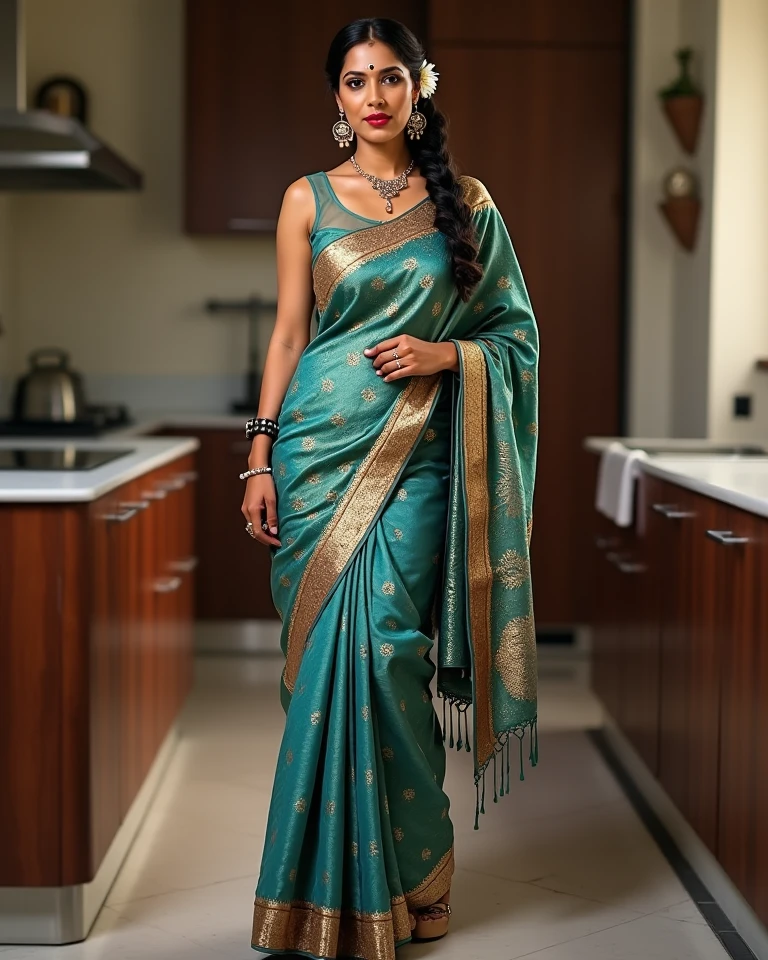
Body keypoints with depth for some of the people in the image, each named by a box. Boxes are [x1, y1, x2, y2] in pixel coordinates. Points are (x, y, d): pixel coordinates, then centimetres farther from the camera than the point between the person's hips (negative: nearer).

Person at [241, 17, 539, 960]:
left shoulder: (464, 201, 8)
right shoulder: (309, 199, 8)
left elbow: (515, 327, 10)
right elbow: (288, 333, 6)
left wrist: (442, 354, -9)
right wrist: (260, 457, 0)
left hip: (417, 451, -1)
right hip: (320, 445, 1)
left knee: (385, 648, -8)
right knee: (326, 653, 0)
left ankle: (402, 874, 9)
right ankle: (330, 881, 14)